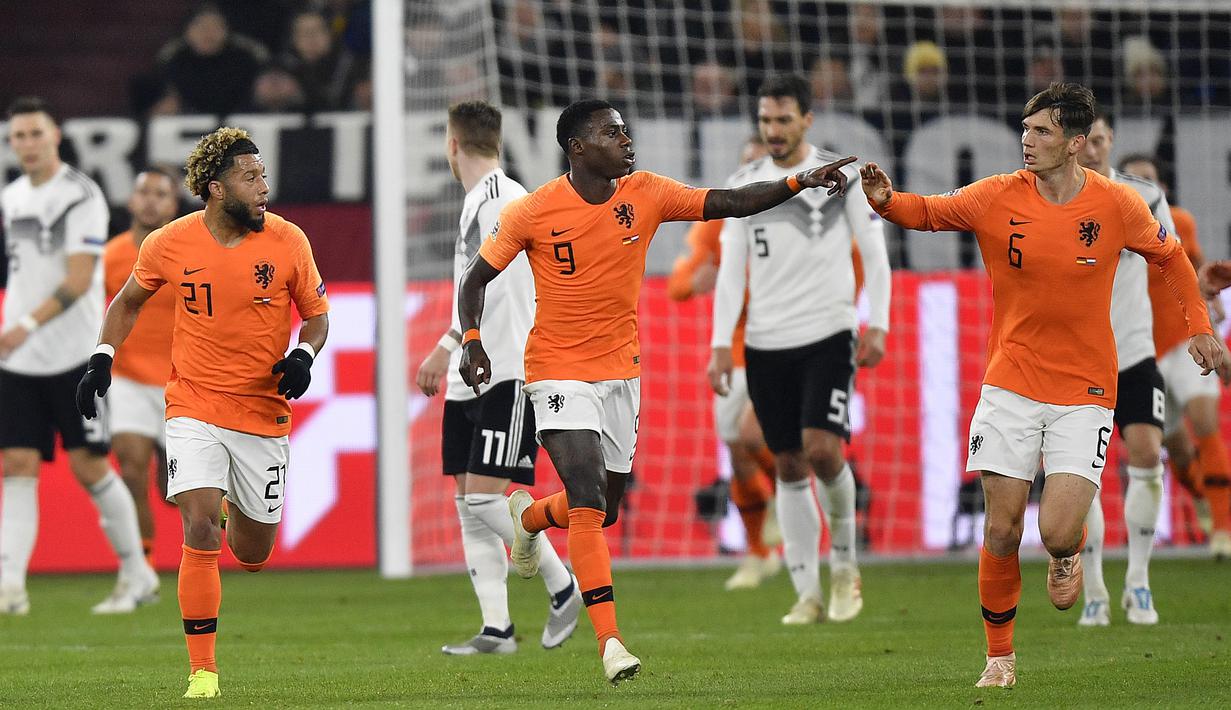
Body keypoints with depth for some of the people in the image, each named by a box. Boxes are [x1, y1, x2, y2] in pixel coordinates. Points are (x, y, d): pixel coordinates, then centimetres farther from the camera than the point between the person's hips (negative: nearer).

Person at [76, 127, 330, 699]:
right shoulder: (170, 244, -7)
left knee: (252, 554, 10)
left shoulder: (287, 242, -7)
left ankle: (238, 514, 49)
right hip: (194, 407, -1)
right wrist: (100, 361, 1)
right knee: (200, 530, -19)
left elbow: (317, 315, 7)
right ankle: (202, 671, -10)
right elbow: (129, 301, 13)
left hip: (265, 411, 1)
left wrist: (302, 357, -13)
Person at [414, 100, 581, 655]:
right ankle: (495, 627, 4)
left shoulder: (500, 197, -12)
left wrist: (447, 348, -28)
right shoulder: (478, 200, 18)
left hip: (509, 375, -10)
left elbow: (490, 282, -23)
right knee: (469, 505, 4)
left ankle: (564, 588, 2)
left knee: (486, 499, -14)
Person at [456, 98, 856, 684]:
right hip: (560, 372, -5)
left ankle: (529, 516, 47)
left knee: (602, 511, 13)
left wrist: (801, 183, -14)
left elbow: (729, 203, -3)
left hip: (621, 372, 5)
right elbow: (476, 279, -2)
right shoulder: (533, 212, -11)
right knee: (589, 502, -19)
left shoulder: (644, 194, -2)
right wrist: (471, 339, -17)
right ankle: (609, 641, -19)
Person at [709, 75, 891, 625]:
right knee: (788, 466, 3)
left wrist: (877, 327, -6)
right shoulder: (743, 184, 9)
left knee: (822, 448, -18)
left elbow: (875, 255, 3)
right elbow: (731, 268, 9)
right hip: (766, 342, 3)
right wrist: (720, 345, 1)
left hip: (828, 334, -3)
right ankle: (808, 594, 8)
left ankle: (844, 563, 5)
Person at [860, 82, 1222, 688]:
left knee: (1057, 531, -14)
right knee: (1001, 533, -2)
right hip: (1011, 383, 1)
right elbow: (928, 211, -1)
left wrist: (1199, 327, 5)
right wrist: (886, 200, -23)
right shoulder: (998, 198, -6)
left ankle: (1069, 552, 24)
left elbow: (1169, 255, 11)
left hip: (1084, 391, -1)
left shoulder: (1117, 205, -6)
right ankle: (999, 657, 17)